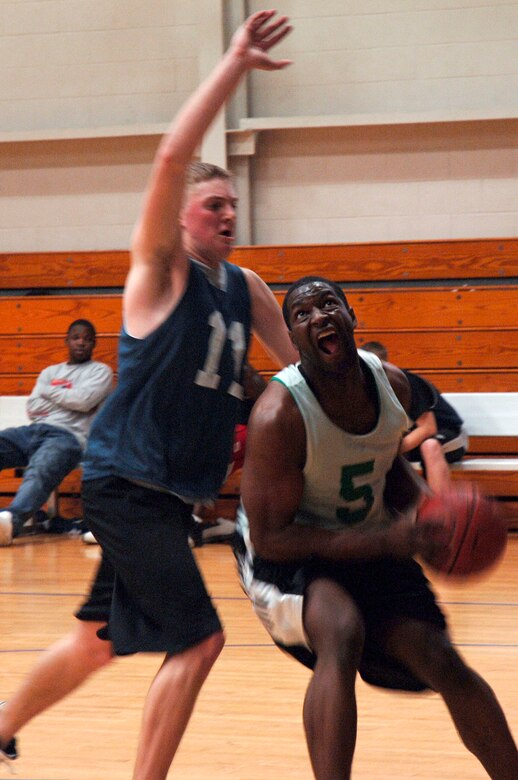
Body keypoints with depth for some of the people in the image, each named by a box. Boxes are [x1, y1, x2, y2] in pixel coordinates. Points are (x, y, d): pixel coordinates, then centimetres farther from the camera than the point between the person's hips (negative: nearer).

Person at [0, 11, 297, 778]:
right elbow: (172, 159, -24)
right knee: (198, 637, -13)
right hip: (126, 481, -8)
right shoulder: (161, 270, -9)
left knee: (101, 638, 18)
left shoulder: (246, 288, 11)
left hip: (174, 492, 8)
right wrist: (234, 66, -26)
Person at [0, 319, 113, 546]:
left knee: (39, 472, -39)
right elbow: (33, 408, 15)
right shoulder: (50, 372, 30)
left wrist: (50, 392, 10)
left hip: (67, 436, -5)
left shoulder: (100, 371, 16)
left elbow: (85, 400, -4)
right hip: (34, 430, 6)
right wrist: (67, 398, 5)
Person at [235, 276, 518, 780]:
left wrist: (426, 511, -9)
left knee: (441, 661, 1)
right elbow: (269, 537, -26)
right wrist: (386, 539, -31)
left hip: (371, 543, 6)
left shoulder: (392, 385, -9)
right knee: (341, 635, -34)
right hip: (288, 550, -6)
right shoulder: (279, 414, -29)